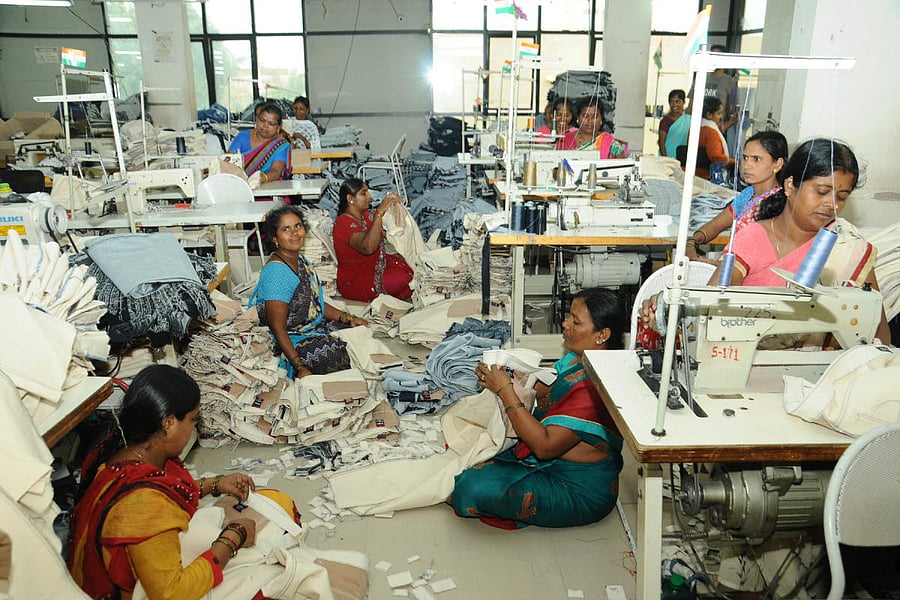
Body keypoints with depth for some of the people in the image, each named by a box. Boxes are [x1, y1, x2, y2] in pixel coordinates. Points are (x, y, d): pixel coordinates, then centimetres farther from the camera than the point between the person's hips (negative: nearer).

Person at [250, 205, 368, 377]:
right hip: (290, 342, -9)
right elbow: (278, 329, -25)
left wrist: (348, 318, 7)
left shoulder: (302, 261, 5)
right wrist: (300, 368, -27)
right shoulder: (276, 272, -24)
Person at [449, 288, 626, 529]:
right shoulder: (576, 359, 0)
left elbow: (545, 446, -29)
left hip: (579, 490, -9)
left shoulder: (598, 387, -30)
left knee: (478, 488, -16)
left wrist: (505, 390, -26)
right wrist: (499, 380, -9)